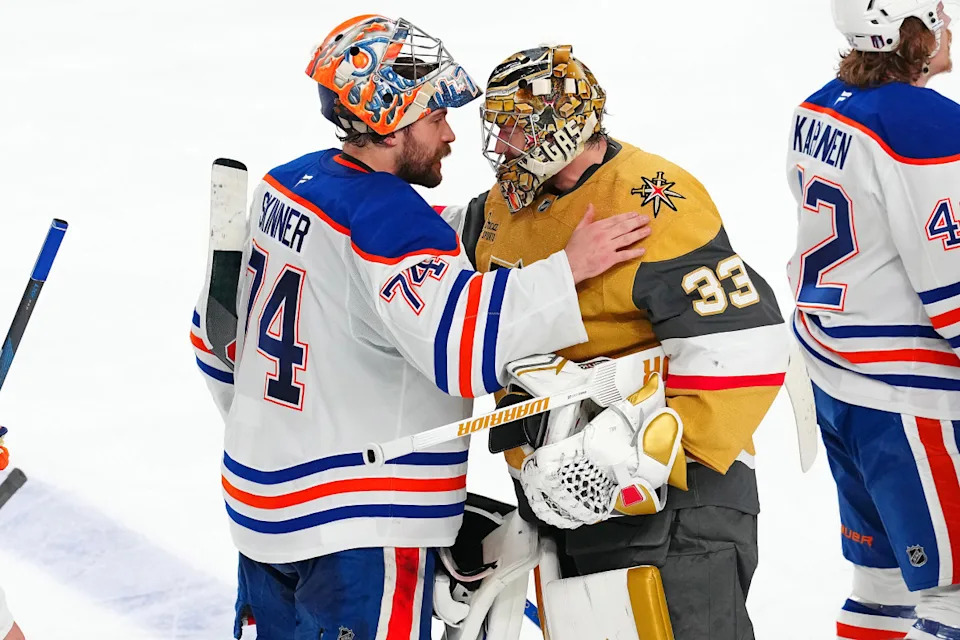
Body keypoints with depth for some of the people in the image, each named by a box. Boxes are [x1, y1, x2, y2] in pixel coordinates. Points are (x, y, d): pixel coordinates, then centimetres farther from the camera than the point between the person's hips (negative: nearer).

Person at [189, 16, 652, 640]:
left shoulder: (285, 185, 6)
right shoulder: (392, 221, -22)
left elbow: (220, 330, 16)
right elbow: (463, 342, -36)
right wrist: (568, 268, -28)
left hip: (263, 497, 9)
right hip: (355, 525, -9)